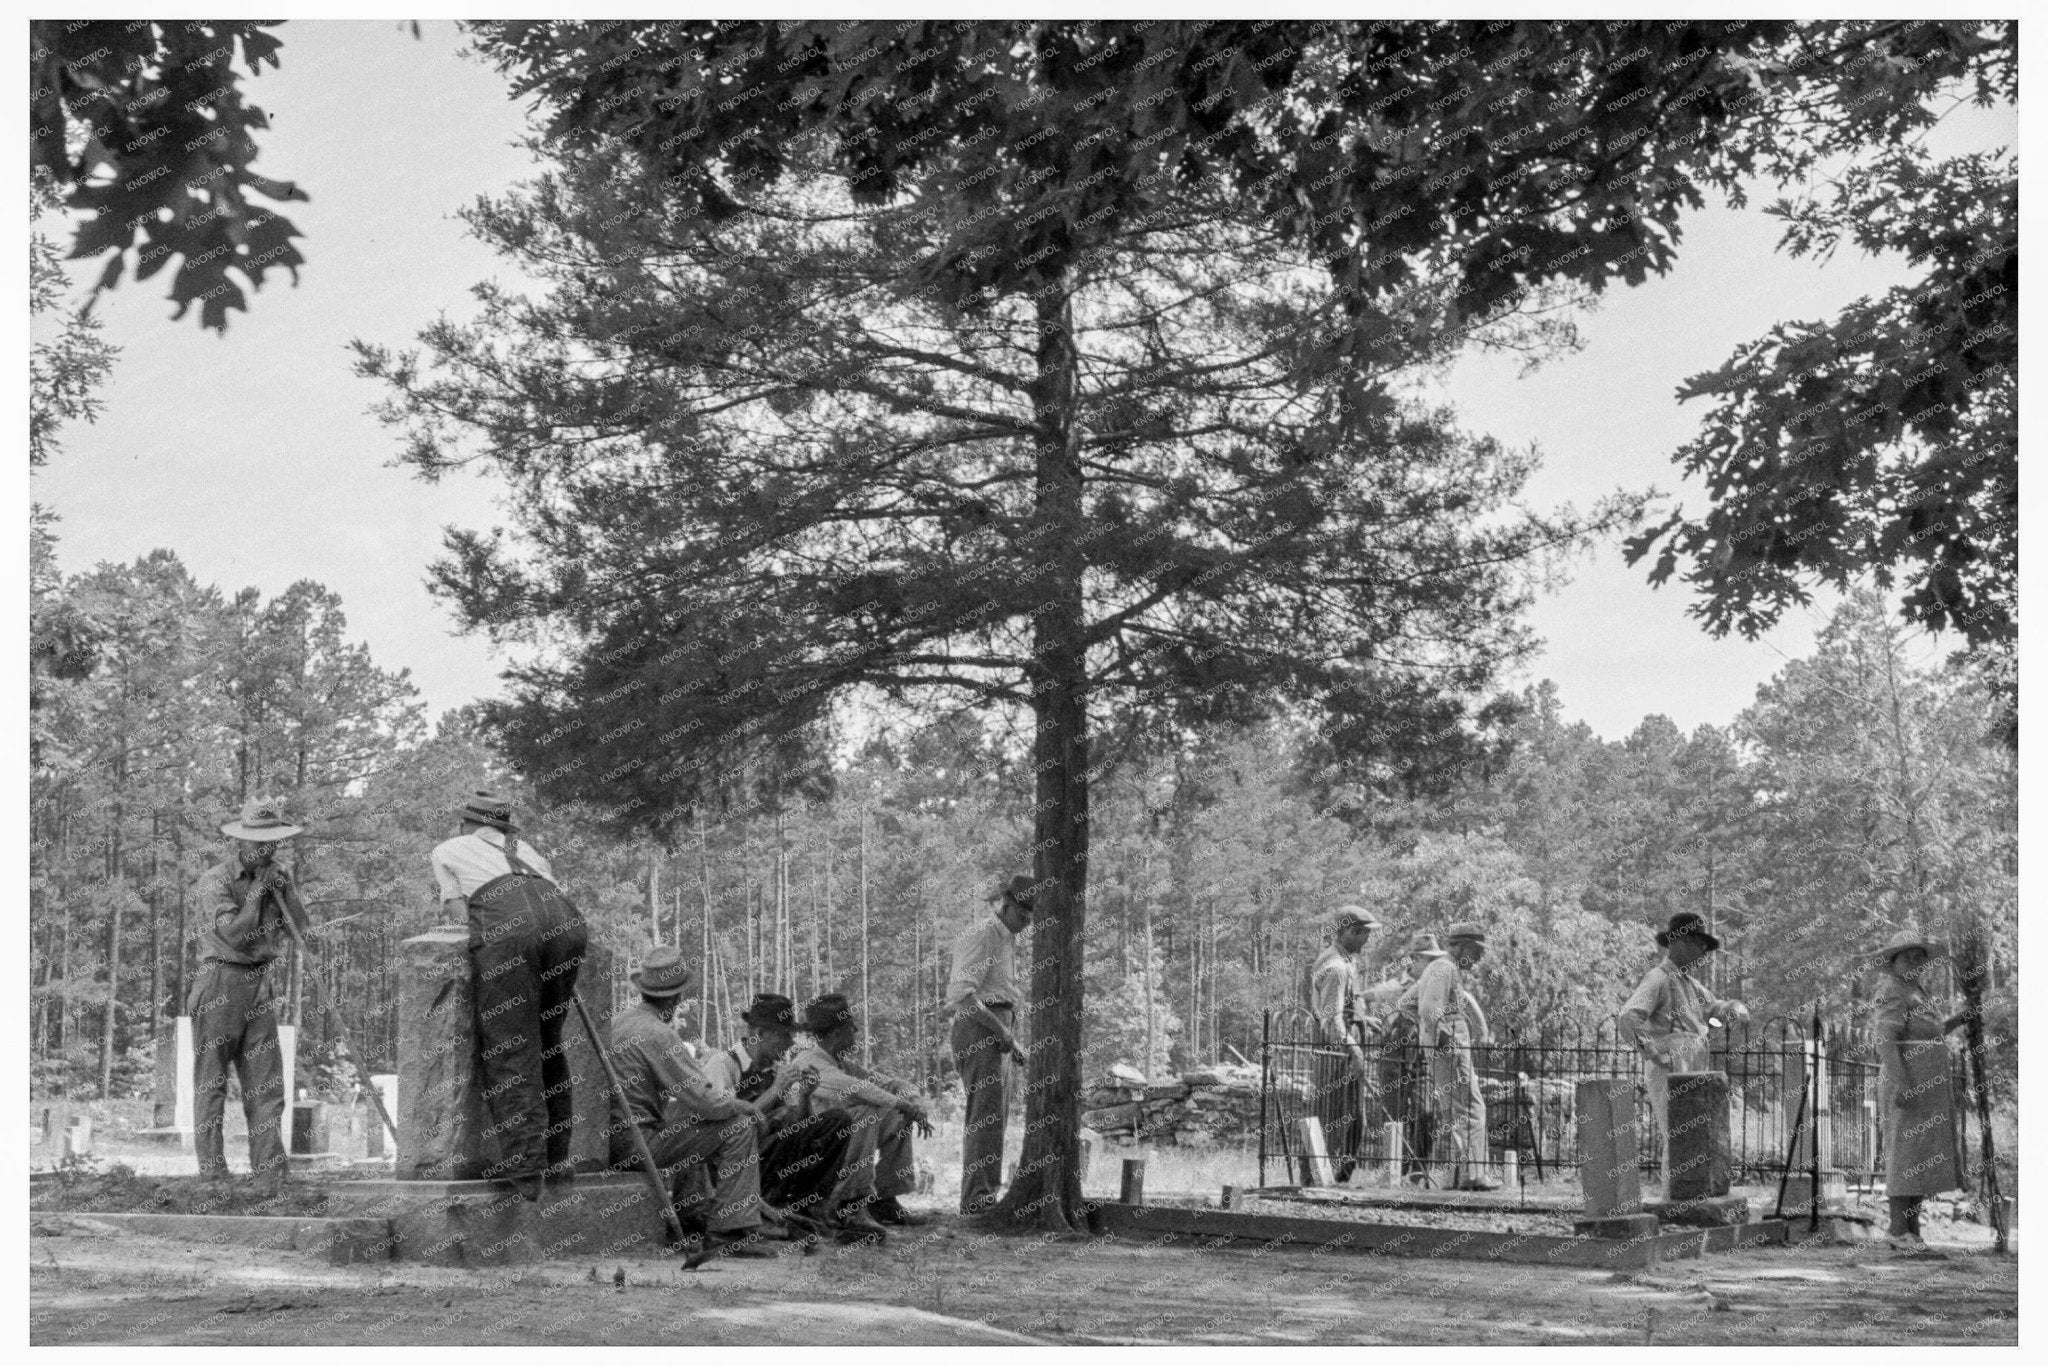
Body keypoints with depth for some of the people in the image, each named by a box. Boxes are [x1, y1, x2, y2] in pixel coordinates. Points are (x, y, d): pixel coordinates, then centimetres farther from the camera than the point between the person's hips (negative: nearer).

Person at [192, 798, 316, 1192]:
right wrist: (257, 888, -16)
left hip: (260, 982, 6)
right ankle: (213, 1176, 1)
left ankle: (271, 1176, 2)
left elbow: (306, 931, 10)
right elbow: (235, 936, -18)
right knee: (211, 1081, -1)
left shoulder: (280, 875, 8)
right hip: (221, 979, -6)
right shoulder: (222, 879, -10)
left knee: (266, 1084, 2)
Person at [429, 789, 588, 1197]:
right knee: (548, 1042, 17)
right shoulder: (527, 851, 40)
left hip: (506, 927, -5)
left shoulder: (448, 850, 30)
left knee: (509, 1051, -5)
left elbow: (460, 913, 19)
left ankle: (525, 1166, -14)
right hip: (565, 922, 5)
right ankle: (556, 1157, 18)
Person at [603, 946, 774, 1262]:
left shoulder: (619, 1020, 9)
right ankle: (727, 1235, -11)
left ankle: (684, 1206, 37)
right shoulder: (657, 1034, -19)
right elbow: (706, 1100, -21)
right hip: (638, 1144, -10)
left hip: (611, 1137, 10)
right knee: (740, 1126, -8)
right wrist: (750, 1108, -2)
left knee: (688, 1113, 32)